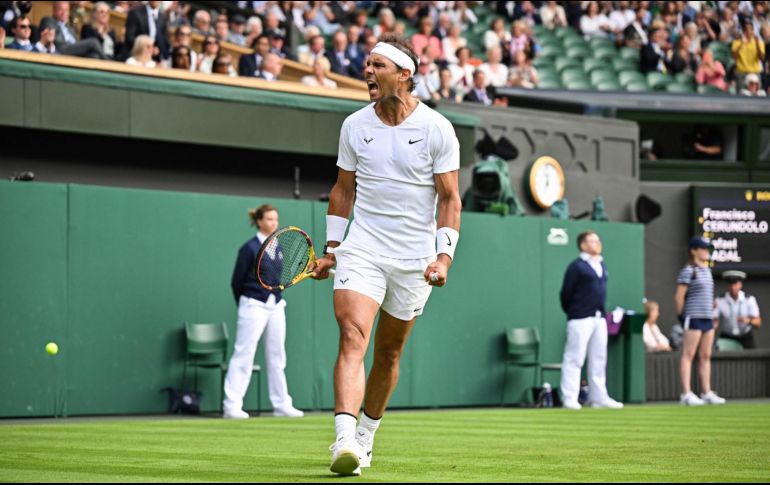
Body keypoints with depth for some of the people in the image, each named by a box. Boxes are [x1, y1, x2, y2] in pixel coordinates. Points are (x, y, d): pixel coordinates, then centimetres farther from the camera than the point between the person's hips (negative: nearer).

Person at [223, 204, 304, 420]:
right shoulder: (249, 248, -8)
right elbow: (237, 282, -2)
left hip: (276, 306, 6)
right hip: (254, 306, -6)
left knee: (277, 357, 9)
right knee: (243, 356, -7)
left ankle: (281, 405, 14)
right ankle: (232, 406, -7)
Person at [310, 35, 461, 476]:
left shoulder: (437, 129, -5)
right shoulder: (355, 125, 4)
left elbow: (450, 199, -3)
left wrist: (445, 255, -13)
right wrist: (331, 247, 9)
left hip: (414, 258, -1)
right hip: (361, 252, 1)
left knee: (389, 353, 10)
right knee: (352, 339, -18)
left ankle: (366, 435, 27)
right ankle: (344, 439, -30)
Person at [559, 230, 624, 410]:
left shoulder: (602, 267, 14)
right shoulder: (576, 267, -9)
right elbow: (566, 294, -8)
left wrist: (601, 311, 13)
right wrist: (572, 313, 1)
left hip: (599, 318, 8)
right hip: (580, 319, -8)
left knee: (599, 359, 10)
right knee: (574, 358, -5)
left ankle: (599, 397, 16)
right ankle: (569, 399, -4)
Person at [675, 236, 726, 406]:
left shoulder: (707, 270, 16)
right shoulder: (688, 270, -9)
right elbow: (679, 296, -12)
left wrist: (712, 316, 18)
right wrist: (681, 315, -8)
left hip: (707, 318, 8)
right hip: (693, 317, -8)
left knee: (706, 356, 10)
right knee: (688, 355, -7)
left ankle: (707, 393, 14)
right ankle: (686, 394, -10)